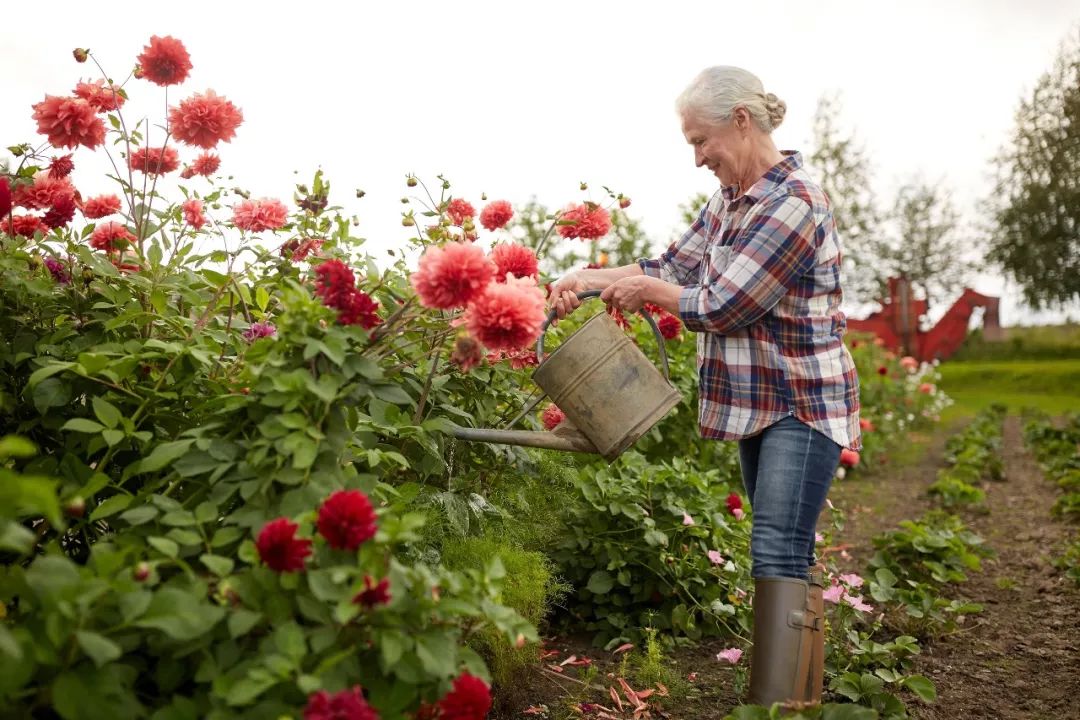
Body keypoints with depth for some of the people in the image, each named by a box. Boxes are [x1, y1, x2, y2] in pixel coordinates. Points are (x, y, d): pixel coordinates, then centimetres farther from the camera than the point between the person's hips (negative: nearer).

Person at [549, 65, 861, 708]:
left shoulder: (794, 203, -20)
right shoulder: (731, 201, 9)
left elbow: (719, 307, -21)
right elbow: (675, 266, 10)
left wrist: (646, 291, -6)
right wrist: (590, 278, -2)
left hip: (804, 407, -9)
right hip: (758, 402, 9)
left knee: (780, 556, -11)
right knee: (787, 553, 16)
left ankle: (781, 700, -4)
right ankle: (801, 689, 29)